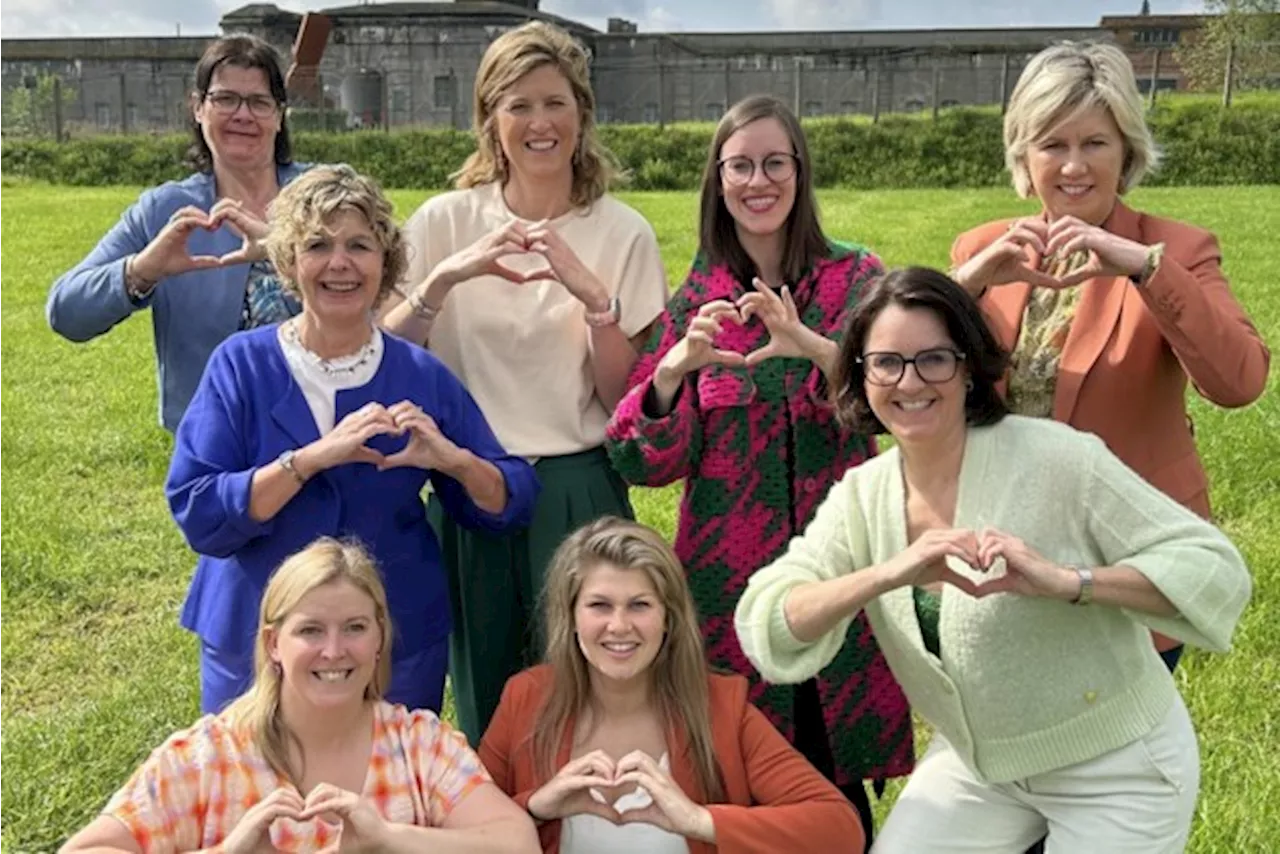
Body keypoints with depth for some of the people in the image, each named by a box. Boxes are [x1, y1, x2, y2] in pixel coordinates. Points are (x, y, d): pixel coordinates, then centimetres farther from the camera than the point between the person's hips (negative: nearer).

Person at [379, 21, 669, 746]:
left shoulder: (624, 234, -1)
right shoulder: (446, 221, 1)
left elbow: (625, 403, -4)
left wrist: (594, 296, -18)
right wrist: (446, 278, -19)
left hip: (580, 492, -1)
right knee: (484, 705, 12)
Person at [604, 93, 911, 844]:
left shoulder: (854, 277, 3)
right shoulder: (696, 299, 4)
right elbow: (648, 461, -2)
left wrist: (808, 345, -33)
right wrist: (675, 366, -20)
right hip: (729, 570, 1)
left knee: (835, 774, 3)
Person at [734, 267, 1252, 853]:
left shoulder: (1055, 458, -22)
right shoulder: (861, 497, -7)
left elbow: (1217, 571, -23)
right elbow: (761, 625, -17)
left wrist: (1067, 581, -39)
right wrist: (887, 574, -33)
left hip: (1116, 767, -4)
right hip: (976, 764, 4)